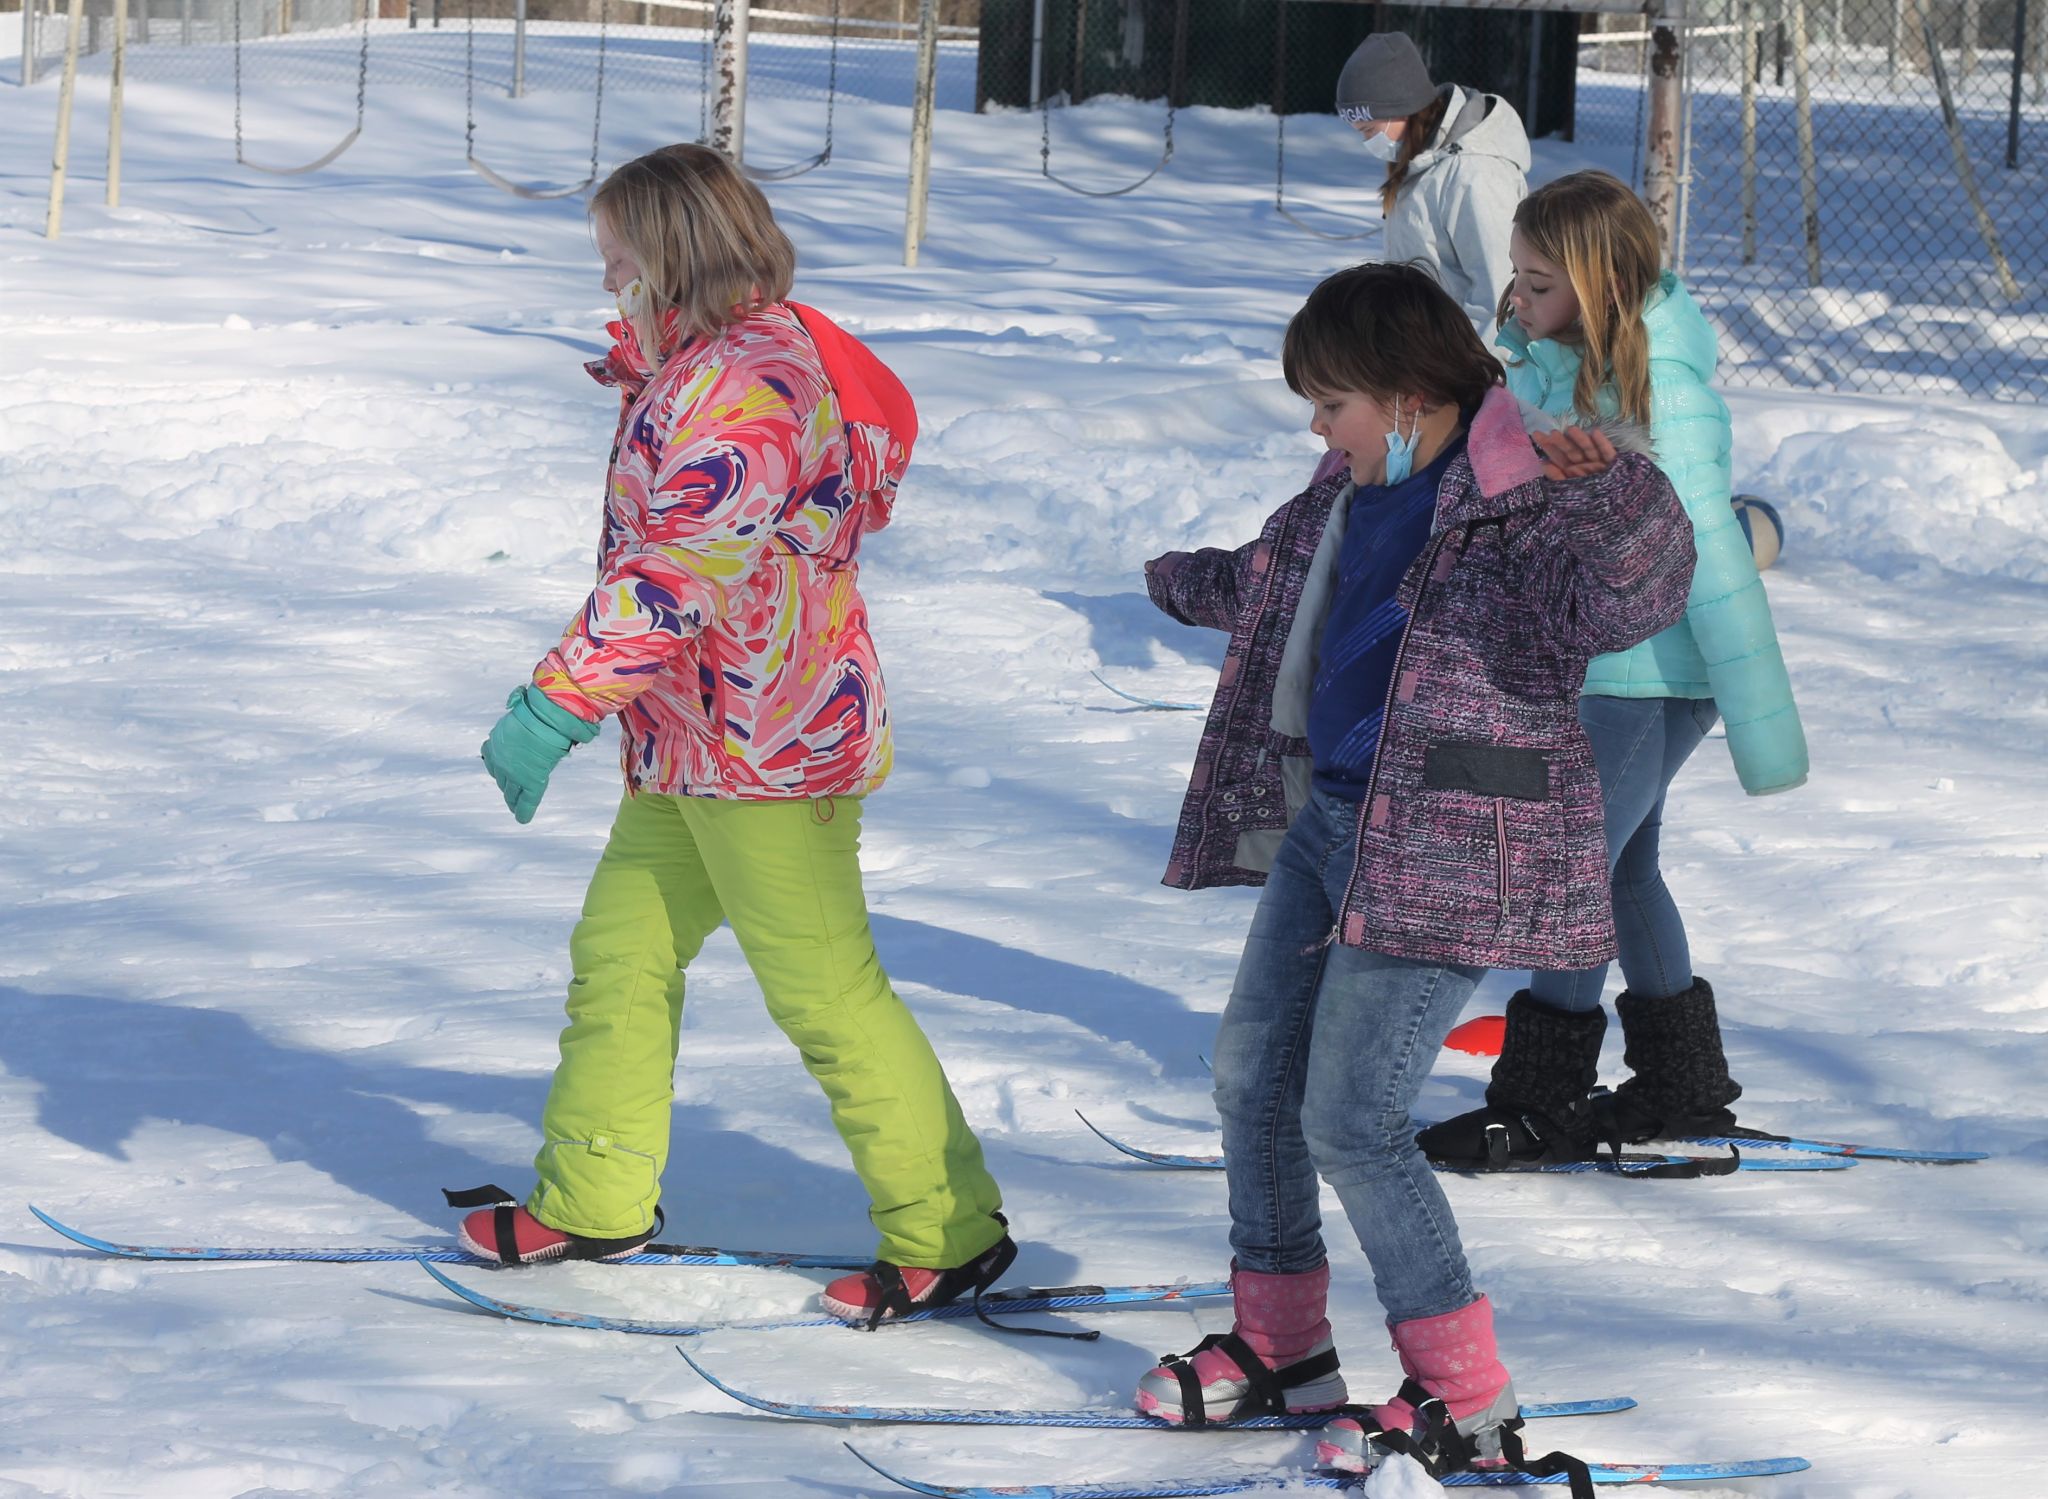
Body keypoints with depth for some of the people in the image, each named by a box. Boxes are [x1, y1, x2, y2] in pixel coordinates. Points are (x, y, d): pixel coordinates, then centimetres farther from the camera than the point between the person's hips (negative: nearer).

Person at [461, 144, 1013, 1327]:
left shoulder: (742, 389, -22)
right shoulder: (711, 366, 12)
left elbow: (671, 575, -28)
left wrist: (555, 707, -28)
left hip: (767, 748, -11)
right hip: (689, 743, 11)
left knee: (824, 989, -5)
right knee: (622, 953, 15)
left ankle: (950, 1230, 3)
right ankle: (596, 1199, 25)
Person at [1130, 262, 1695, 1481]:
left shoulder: (1523, 507, -18)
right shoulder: (1359, 498, 10)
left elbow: (1629, 593, -37)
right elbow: (1273, 579, 33)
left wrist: (1615, 488, -55)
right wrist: (1186, 585, 53)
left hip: (1444, 854, -9)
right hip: (1328, 820, 9)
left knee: (1352, 1120, -11)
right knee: (1255, 1077, 15)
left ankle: (1466, 1399, -1)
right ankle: (1280, 1344, 32)